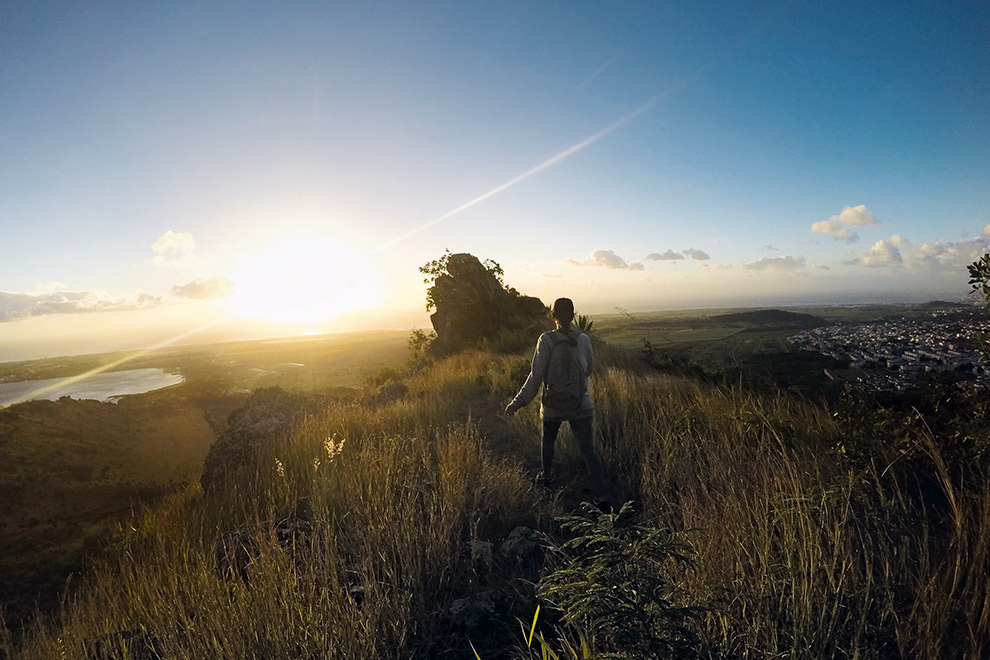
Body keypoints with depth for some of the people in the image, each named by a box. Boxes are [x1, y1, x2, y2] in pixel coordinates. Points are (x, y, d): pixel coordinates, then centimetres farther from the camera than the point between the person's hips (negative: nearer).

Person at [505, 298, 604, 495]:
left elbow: (536, 376, -15)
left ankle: (547, 476, 44)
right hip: (581, 405, 0)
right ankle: (599, 495, -5)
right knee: (588, 449, 2)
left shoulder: (546, 340, -13)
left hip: (552, 406, 0)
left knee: (548, 441, 26)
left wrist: (518, 402, -11)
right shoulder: (583, 340, -5)